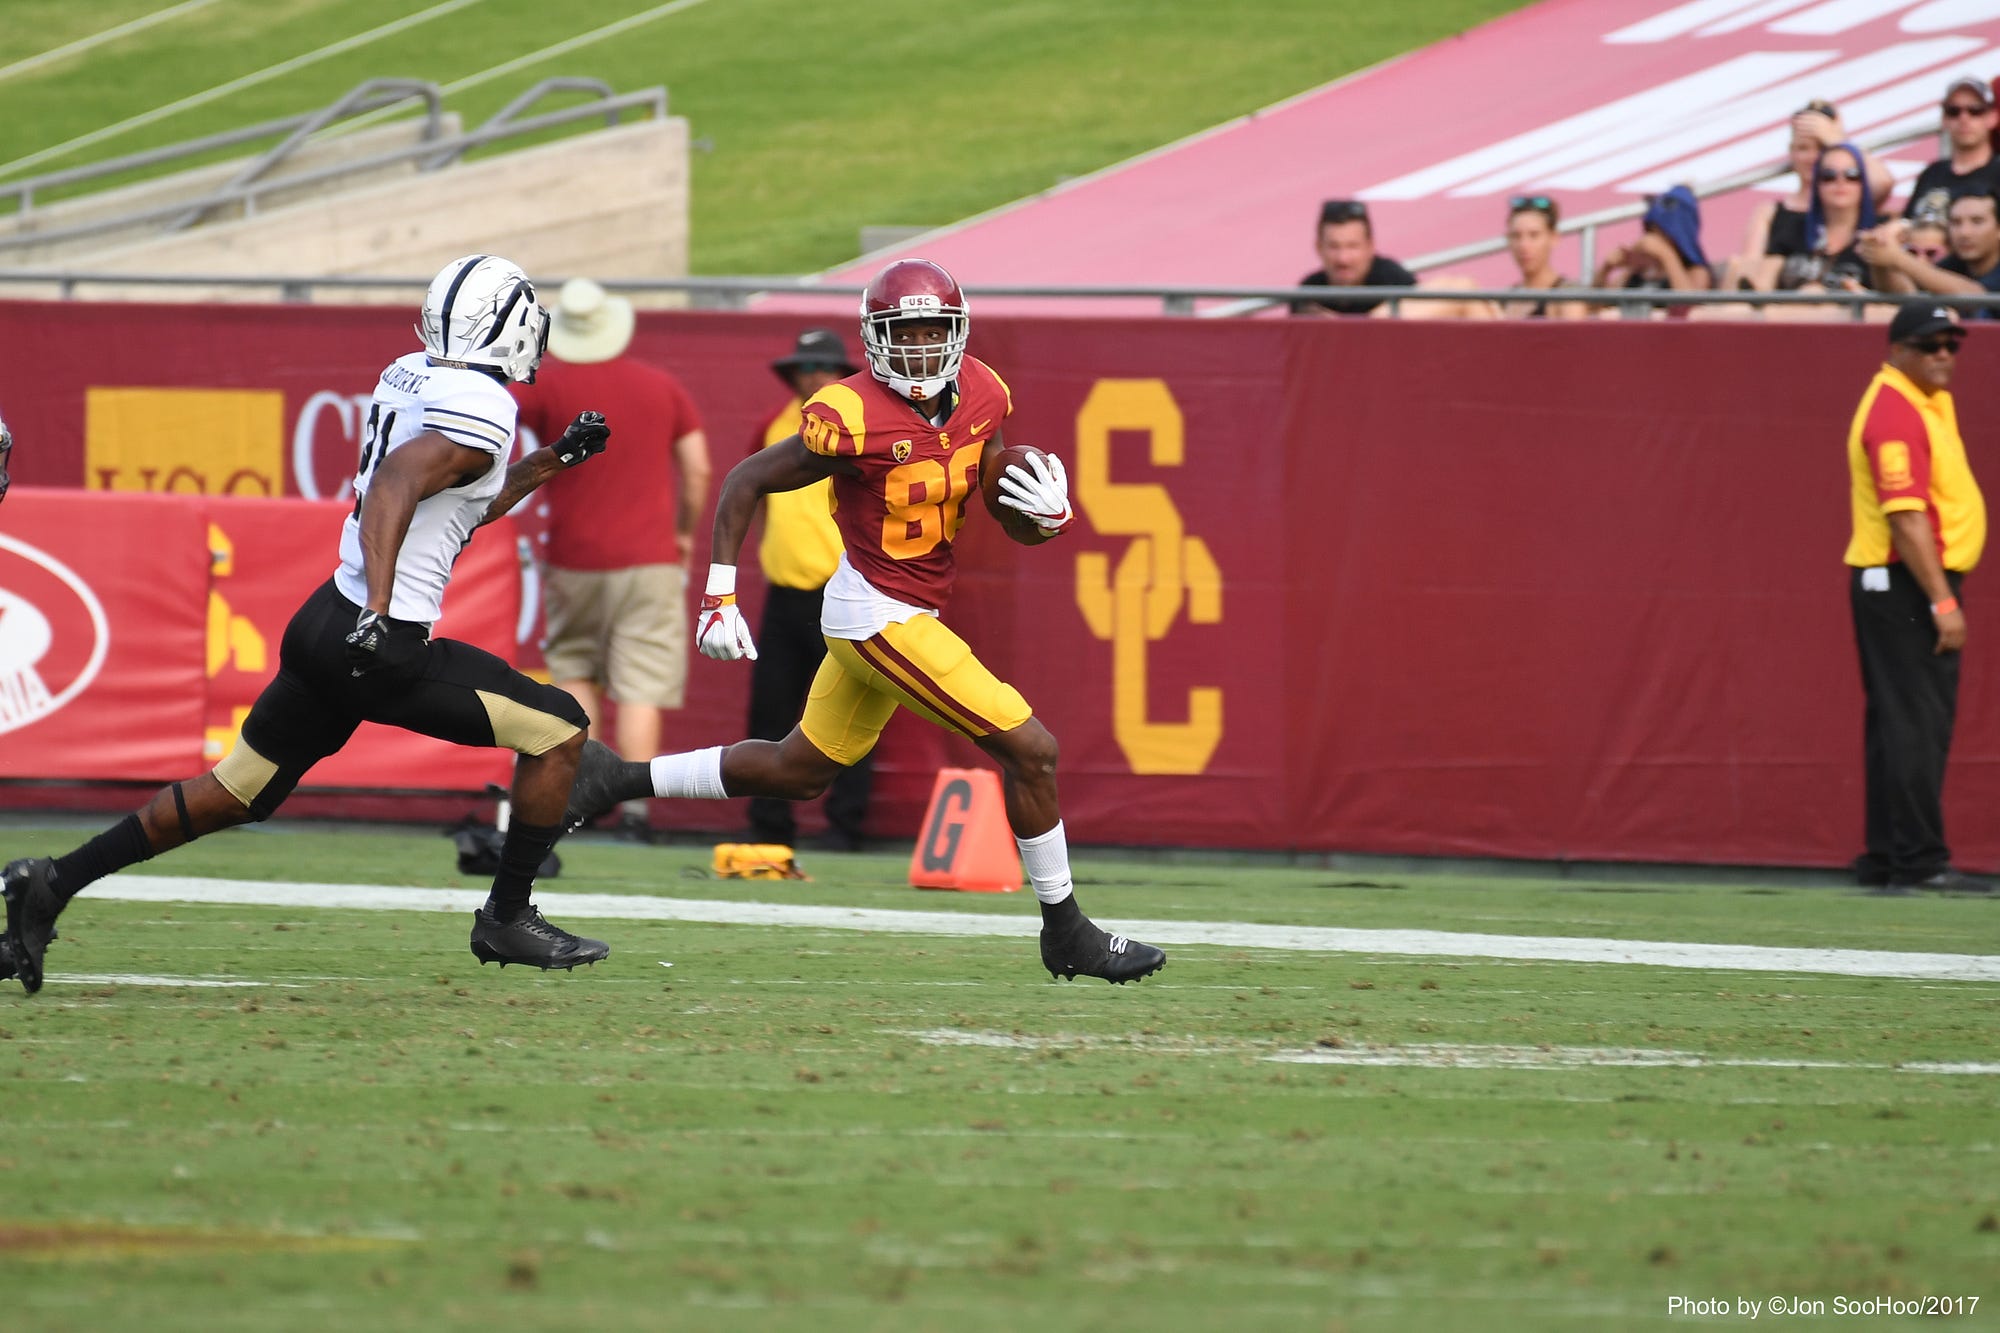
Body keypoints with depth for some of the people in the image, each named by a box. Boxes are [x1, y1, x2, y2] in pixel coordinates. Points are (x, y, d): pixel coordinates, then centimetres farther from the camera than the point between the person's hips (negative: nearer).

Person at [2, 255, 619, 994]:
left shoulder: (408, 378, 14)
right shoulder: (480, 412, -14)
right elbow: (394, 486, -29)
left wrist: (551, 462, 28)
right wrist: (379, 610, -36)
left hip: (327, 623, 9)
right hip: (383, 649, -9)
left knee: (234, 793, 18)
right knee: (558, 730, 4)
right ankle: (507, 919, 11)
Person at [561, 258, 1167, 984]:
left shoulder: (981, 398, 0)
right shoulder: (855, 419, -20)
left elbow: (1015, 524, 8)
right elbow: (746, 482, -9)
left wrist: (1047, 515, -16)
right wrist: (719, 596, -11)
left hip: (902, 613, 8)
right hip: (883, 618, -8)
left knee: (797, 771, 20)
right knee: (1029, 749, -8)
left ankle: (618, 779, 29)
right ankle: (1066, 934, 5)